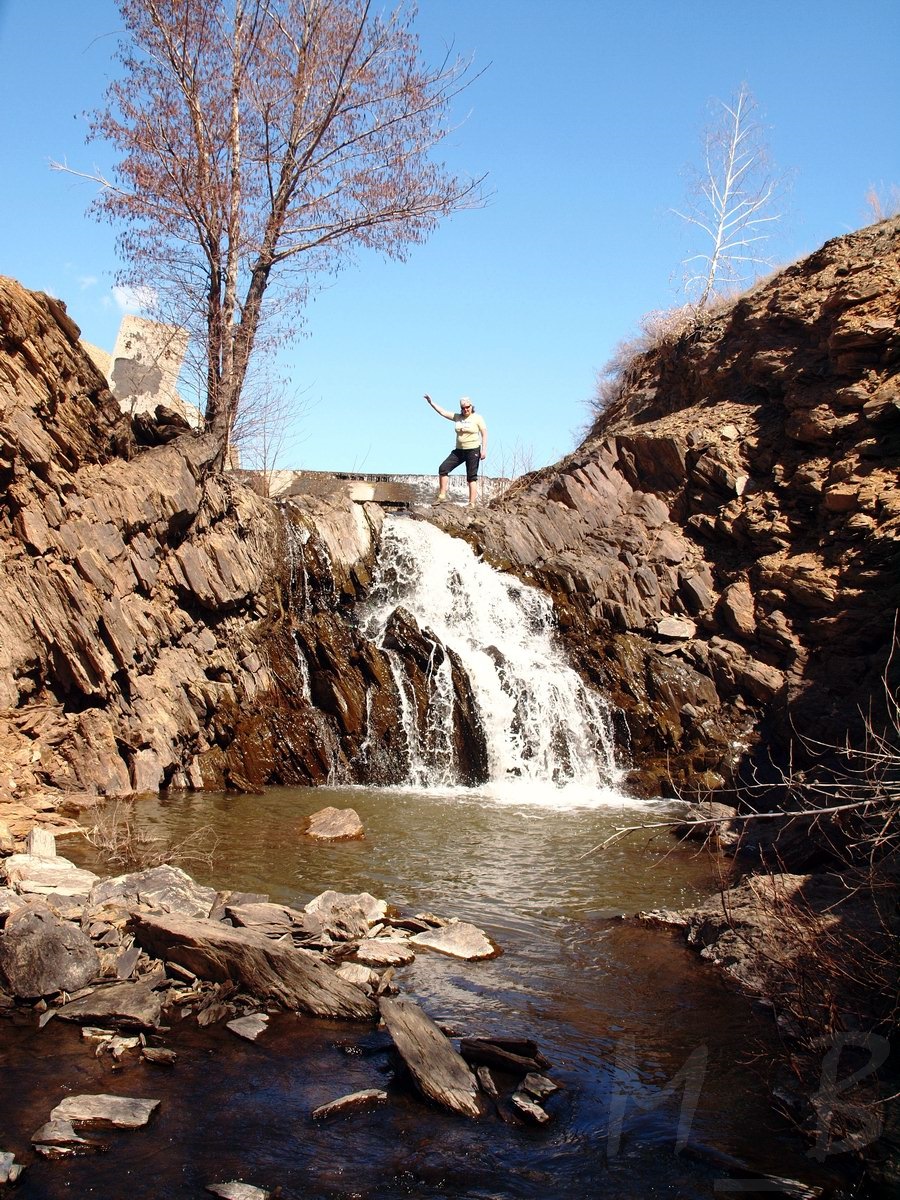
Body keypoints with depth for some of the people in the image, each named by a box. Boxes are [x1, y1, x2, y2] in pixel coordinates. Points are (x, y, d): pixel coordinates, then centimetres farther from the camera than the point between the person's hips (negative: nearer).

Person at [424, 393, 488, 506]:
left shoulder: (477, 418, -3)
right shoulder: (457, 417, 9)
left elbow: (484, 434, -6)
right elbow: (443, 412, 10)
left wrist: (484, 450, -15)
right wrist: (431, 402, 4)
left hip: (473, 450, -5)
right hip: (459, 450, 5)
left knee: (472, 477, -3)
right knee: (443, 468, -6)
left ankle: (471, 504, -4)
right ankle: (442, 496, -1)